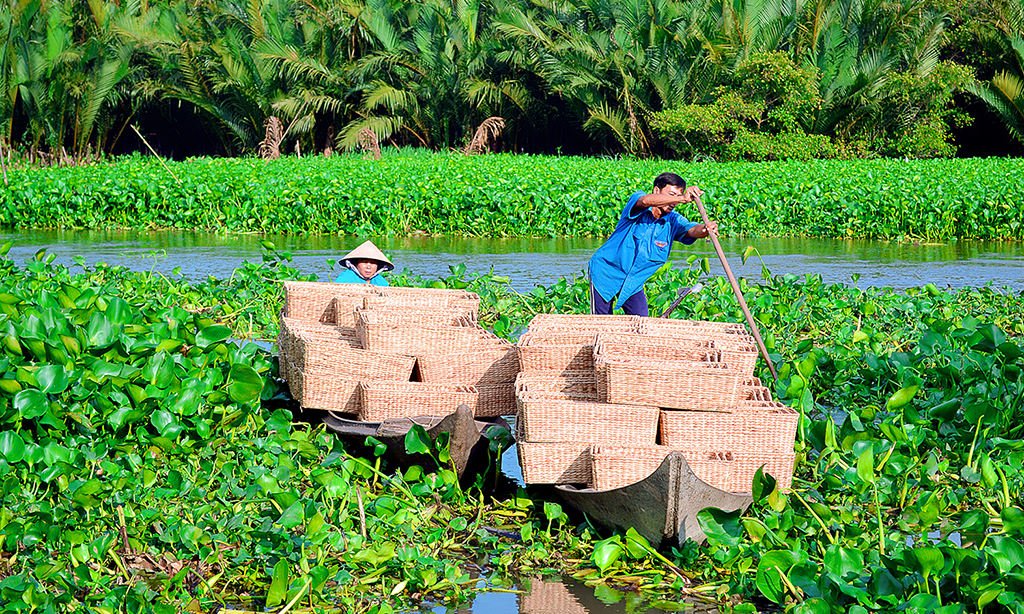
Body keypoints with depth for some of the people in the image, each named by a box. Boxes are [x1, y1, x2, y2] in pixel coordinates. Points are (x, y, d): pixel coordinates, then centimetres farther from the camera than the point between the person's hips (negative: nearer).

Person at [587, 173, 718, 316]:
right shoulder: (637, 199, -16)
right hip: (605, 271, -4)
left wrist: (705, 229, -50)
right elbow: (646, 201, -41)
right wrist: (683, 199, -54)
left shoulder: (673, 221, -5)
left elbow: (692, 230, -24)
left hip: (634, 281, 4)